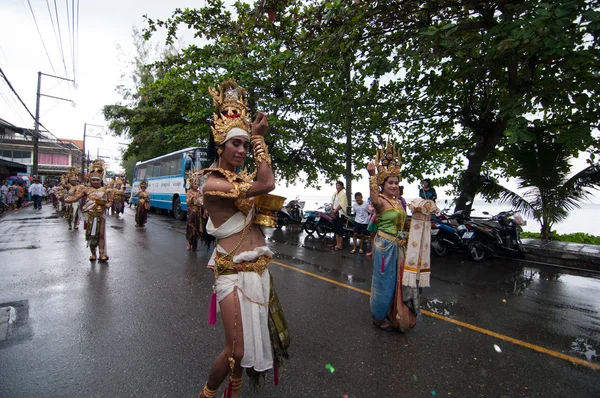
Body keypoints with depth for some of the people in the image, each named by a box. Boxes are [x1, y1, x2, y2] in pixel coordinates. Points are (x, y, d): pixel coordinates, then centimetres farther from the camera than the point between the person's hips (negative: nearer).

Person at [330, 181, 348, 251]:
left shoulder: (343, 193, -8)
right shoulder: (335, 194, 15)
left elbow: (341, 204, -16)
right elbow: (332, 202, 11)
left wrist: (335, 211, -14)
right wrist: (332, 210, -5)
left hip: (340, 213, -8)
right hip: (335, 213, 8)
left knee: (340, 229, -6)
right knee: (335, 229, 10)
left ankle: (340, 245, 0)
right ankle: (337, 244, 18)